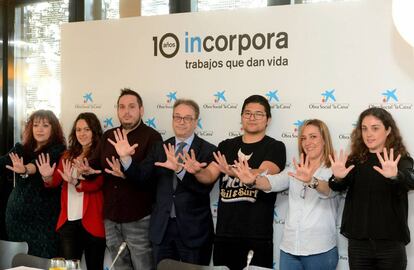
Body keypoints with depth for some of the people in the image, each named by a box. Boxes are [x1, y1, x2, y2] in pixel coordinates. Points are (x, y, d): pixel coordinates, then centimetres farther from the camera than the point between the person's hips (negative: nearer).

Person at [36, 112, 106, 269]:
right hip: (68, 221, 5)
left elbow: (97, 184, -19)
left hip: (91, 221, -5)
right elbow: (55, 182, 7)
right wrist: (47, 177, -15)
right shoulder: (68, 155, 13)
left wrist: (74, 181, -34)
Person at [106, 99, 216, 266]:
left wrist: (180, 169, -34)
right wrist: (125, 157, -17)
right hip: (162, 228, 4)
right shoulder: (160, 148, 8)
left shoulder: (208, 150, -7)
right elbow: (140, 176, -1)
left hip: (194, 229, -3)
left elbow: (205, 187, -20)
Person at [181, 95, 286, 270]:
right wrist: (196, 170, -20)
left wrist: (233, 171, -34)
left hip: (257, 235, -3)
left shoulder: (275, 147, -1)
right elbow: (209, 176, 2)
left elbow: (263, 175, -18)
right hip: (224, 232, 4)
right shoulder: (226, 146, 11)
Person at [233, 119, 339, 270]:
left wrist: (312, 181, -46)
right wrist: (253, 180, -28)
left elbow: (329, 189, -24)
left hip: (320, 250, -4)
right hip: (289, 247, 4)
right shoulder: (295, 170, 11)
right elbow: (273, 182, -6)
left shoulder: (333, 171, -2)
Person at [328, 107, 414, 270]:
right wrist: (338, 177, -34)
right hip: (358, 243, 2)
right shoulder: (355, 160, 4)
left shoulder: (401, 160, -3)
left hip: (390, 244, -2)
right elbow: (339, 187, -11)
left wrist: (395, 176, -44)